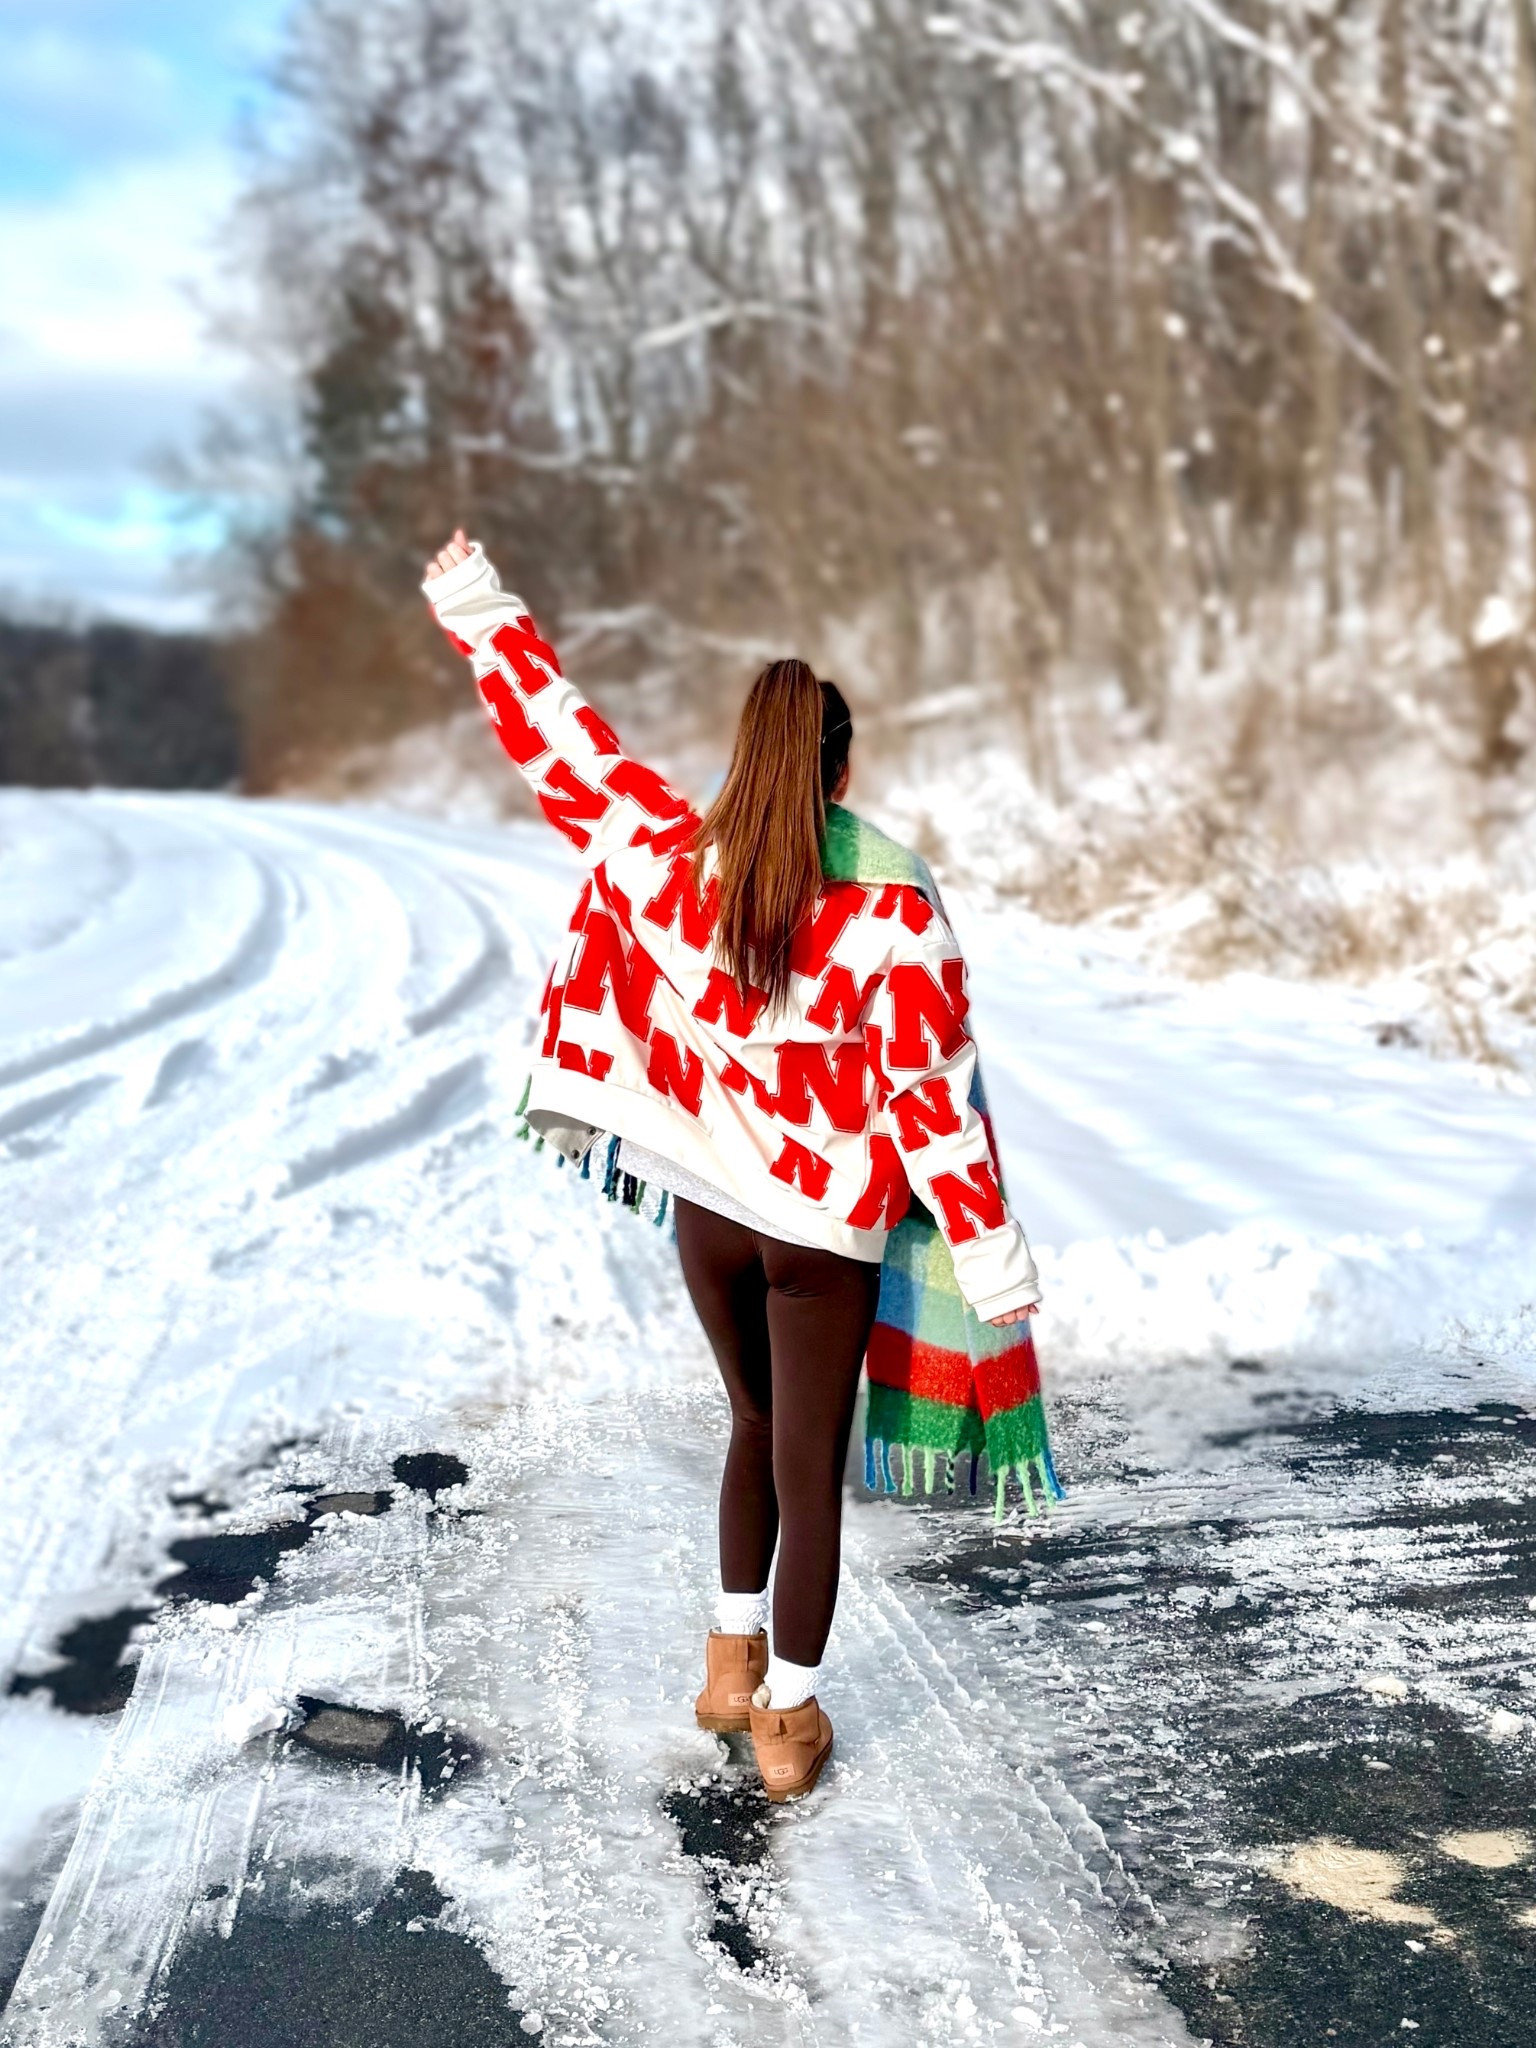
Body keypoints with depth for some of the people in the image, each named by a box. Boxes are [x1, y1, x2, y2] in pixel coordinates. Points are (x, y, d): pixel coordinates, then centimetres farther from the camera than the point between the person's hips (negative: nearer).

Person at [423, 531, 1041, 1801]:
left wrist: (481, 616, 16)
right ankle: (790, 1719, 23)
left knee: (758, 1426, 27)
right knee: (811, 1462, 11)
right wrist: (991, 1257, -10)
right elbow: (932, 1095, -16)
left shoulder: (665, 860, -10)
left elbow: (562, 743, 2)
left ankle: (733, 1660, 36)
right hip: (823, 1228, -3)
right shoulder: (890, 914, -18)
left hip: (707, 1210, 4)